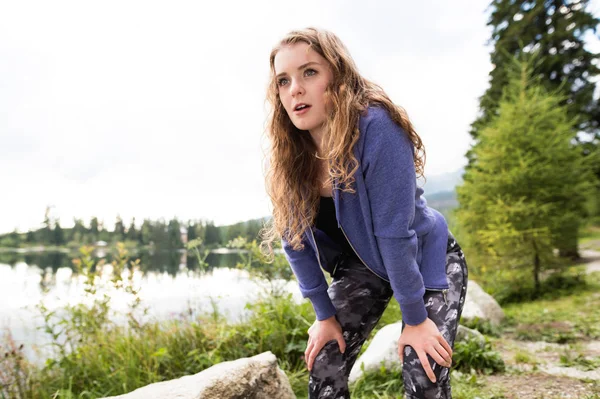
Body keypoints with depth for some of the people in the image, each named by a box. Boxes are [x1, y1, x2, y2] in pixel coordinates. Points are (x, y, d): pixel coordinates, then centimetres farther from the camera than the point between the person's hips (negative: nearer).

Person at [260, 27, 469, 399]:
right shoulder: (289, 155, -14)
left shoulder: (376, 127, -31)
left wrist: (415, 318, -23)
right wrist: (324, 315, -7)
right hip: (363, 265, 5)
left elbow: (394, 231, -30)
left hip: (427, 258, -4)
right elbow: (295, 240, -8)